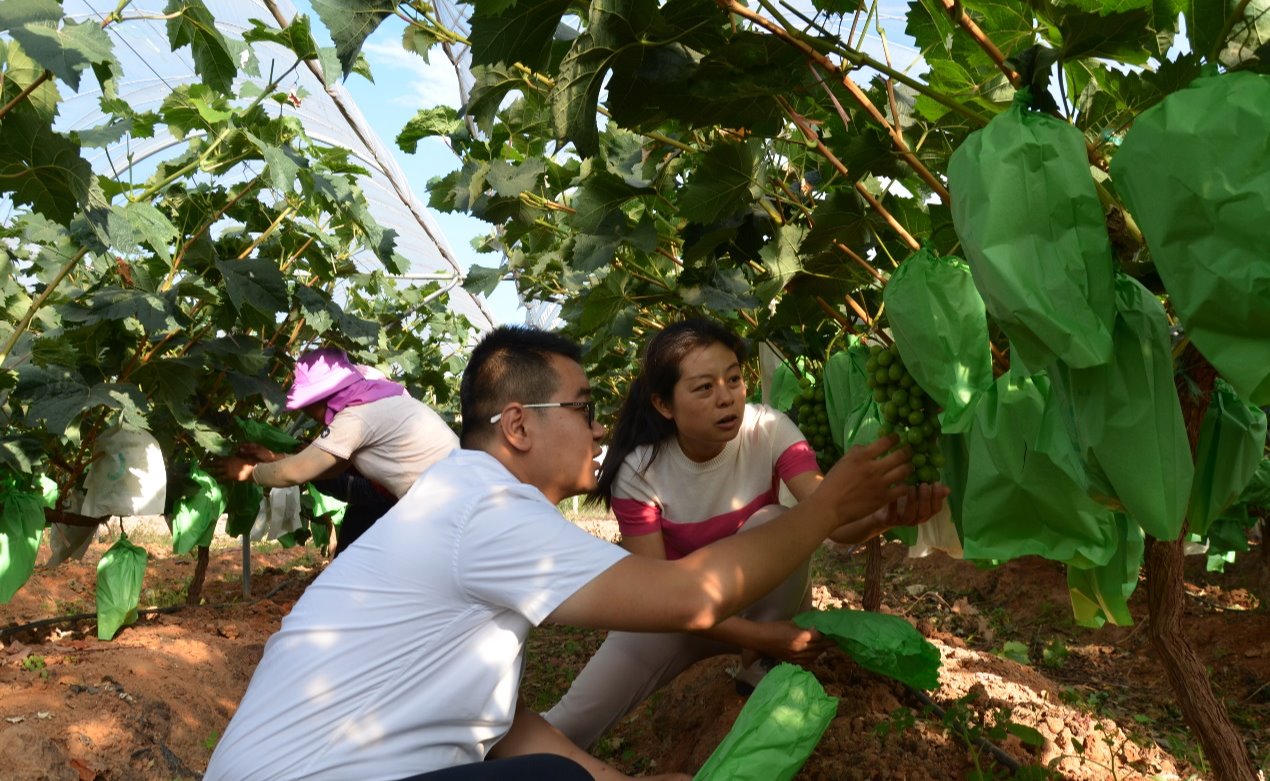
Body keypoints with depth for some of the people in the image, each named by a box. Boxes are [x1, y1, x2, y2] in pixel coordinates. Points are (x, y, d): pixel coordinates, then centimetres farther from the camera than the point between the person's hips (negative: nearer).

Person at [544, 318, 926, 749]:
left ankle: (761, 667, -10)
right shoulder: (638, 471, -23)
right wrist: (758, 636, -30)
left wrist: (885, 513, -56)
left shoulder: (768, 431, -21)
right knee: (567, 729, -24)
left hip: (764, 601, 4)